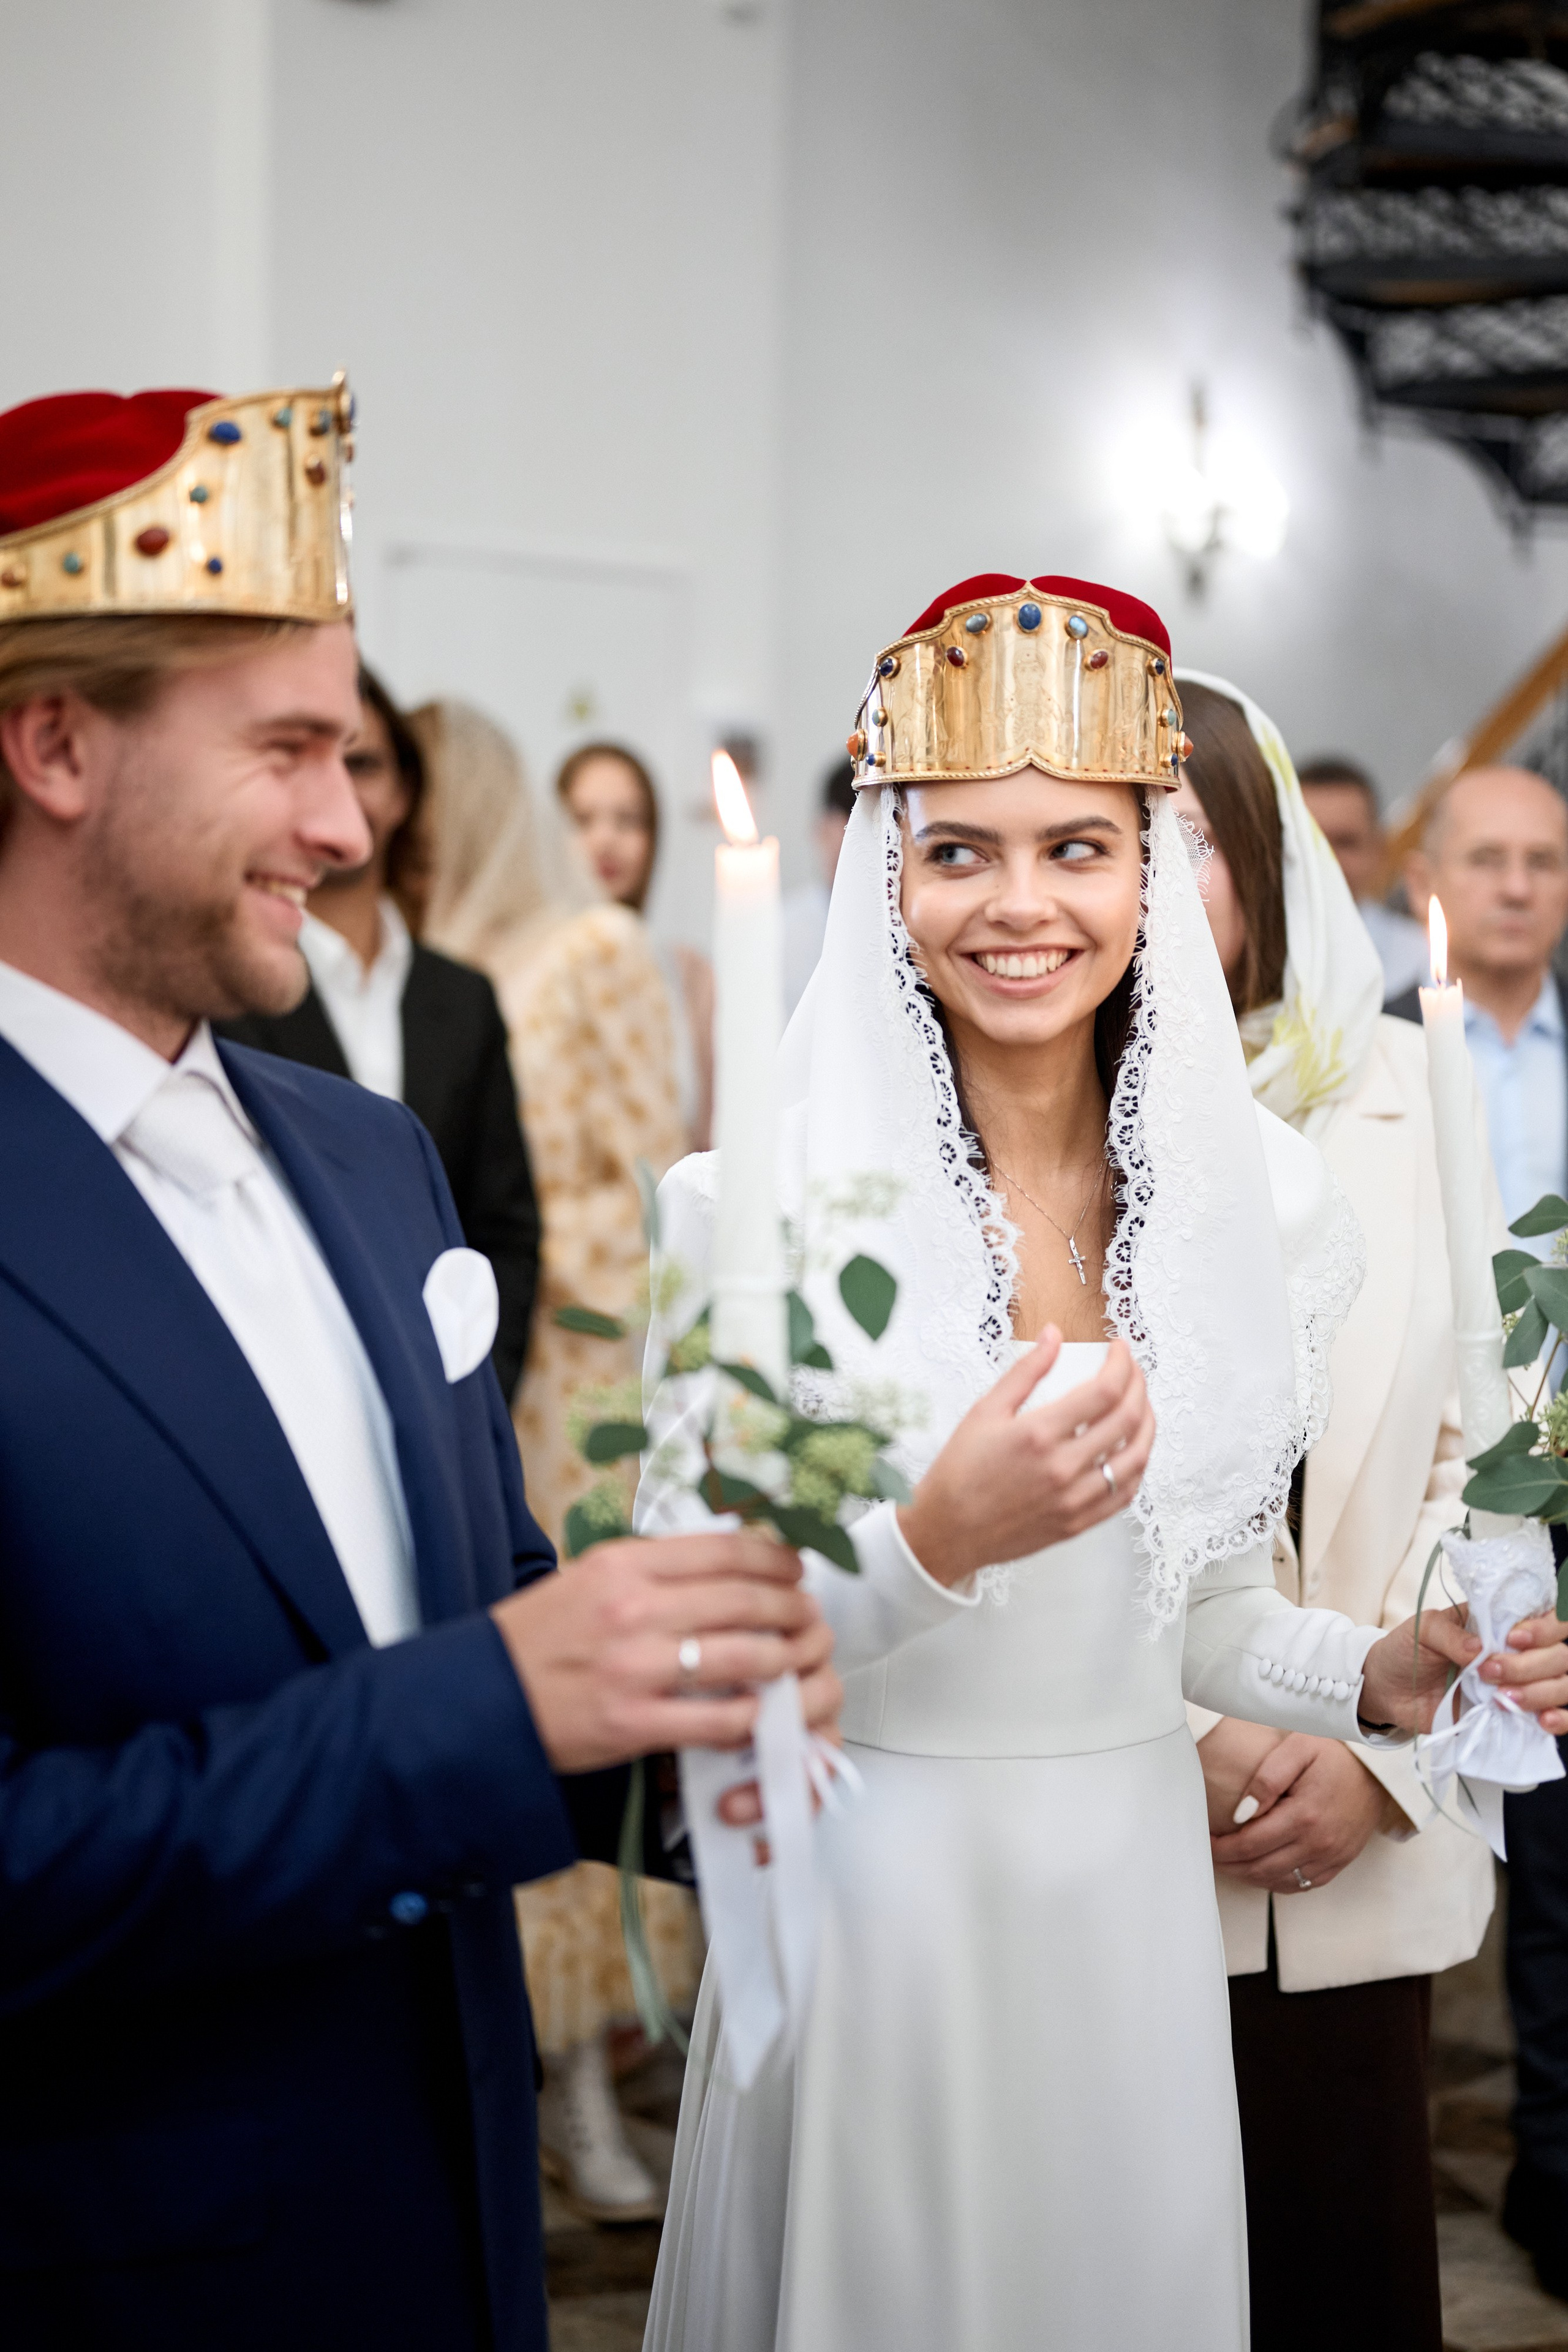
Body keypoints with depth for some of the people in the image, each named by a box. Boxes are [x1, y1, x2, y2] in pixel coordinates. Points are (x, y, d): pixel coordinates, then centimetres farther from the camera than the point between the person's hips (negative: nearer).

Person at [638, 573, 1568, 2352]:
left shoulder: (1261, 1196, -1)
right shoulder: (760, 1201, -13)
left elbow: (1196, 1603, 10)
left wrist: (1374, 1680, -8)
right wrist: (941, 1537, -28)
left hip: (1137, 1890, 4)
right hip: (871, 1895, -3)